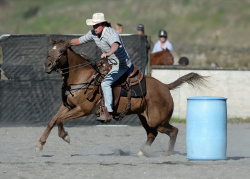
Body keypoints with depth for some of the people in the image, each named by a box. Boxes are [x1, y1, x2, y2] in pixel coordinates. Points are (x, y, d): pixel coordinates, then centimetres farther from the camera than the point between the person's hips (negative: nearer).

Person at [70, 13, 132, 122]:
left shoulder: (110, 33, -28)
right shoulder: (93, 33, -1)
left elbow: (115, 45, -50)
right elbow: (79, 41, 11)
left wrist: (108, 53, -69)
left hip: (122, 65, -10)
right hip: (110, 64, 10)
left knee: (105, 83, -24)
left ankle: (108, 113, -29)